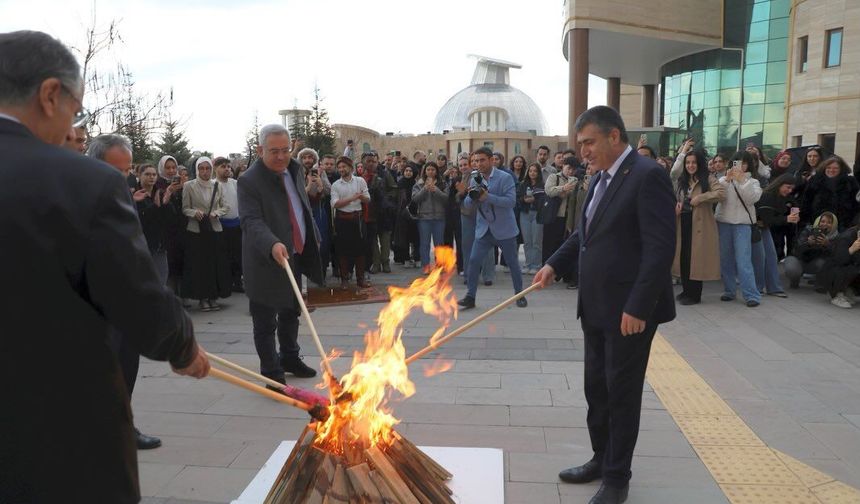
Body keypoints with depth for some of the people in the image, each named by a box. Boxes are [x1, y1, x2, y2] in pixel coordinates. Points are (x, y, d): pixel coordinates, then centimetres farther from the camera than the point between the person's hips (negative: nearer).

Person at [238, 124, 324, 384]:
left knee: (291, 313, 21)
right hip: (265, 261, -7)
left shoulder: (295, 170, 6)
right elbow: (252, 221, -28)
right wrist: (272, 244, -44)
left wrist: (314, 237, 18)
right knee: (265, 322, 1)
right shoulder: (249, 181, -17)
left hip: (295, 256, 8)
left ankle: (290, 358, 38)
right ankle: (272, 373, 13)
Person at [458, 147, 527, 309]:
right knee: (473, 261, -4)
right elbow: (467, 203, 5)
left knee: (512, 263, 8)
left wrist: (487, 197, -29)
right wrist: (472, 196, -18)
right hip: (483, 229, 4)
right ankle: (470, 296, 6)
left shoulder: (505, 178, -12)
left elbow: (511, 201, -21)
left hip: (504, 229, -4)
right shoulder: (474, 180, 4)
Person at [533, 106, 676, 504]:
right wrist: (554, 264, 7)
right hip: (596, 306, 9)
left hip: (628, 310, -8)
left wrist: (638, 307, -24)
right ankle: (602, 459, 37)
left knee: (622, 394, 6)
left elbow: (660, 247, -21)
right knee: (597, 389, 19)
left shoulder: (648, 176, -16)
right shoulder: (600, 178, 11)